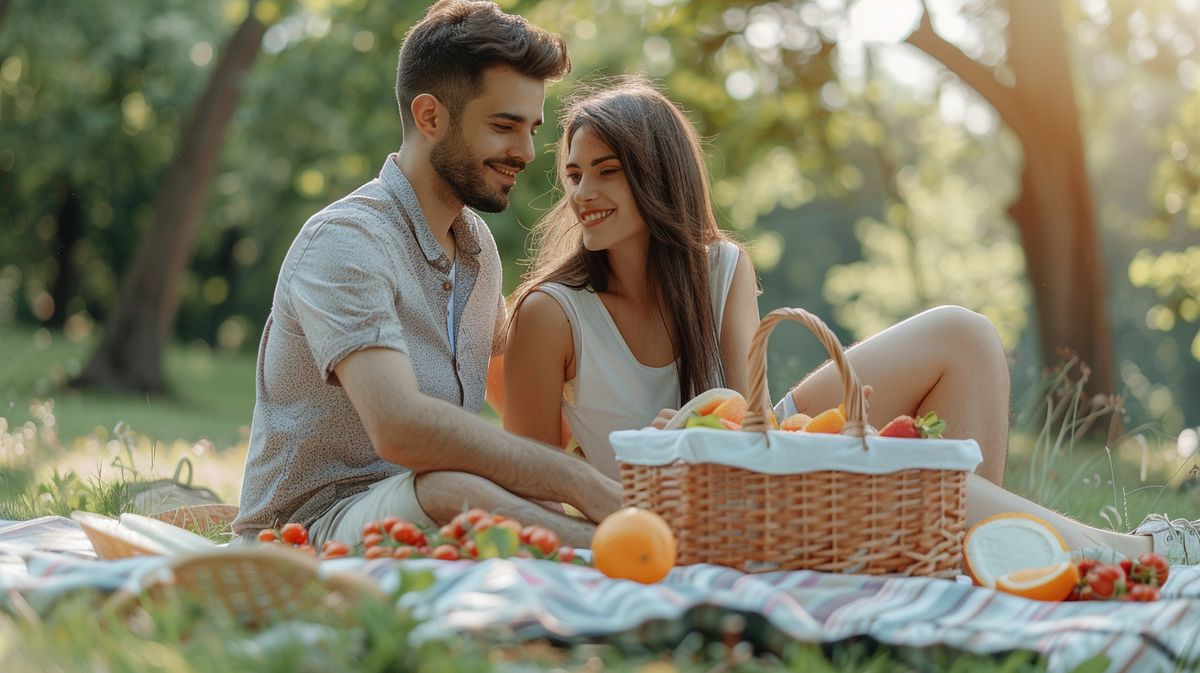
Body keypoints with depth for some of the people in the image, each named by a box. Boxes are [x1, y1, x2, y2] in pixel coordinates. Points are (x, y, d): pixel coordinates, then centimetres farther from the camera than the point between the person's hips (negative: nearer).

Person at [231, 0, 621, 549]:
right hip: (313, 527, -7)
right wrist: (581, 482, -32)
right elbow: (398, 425, -31)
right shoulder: (344, 242, -16)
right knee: (449, 491, -38)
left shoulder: (477, 244, 14)